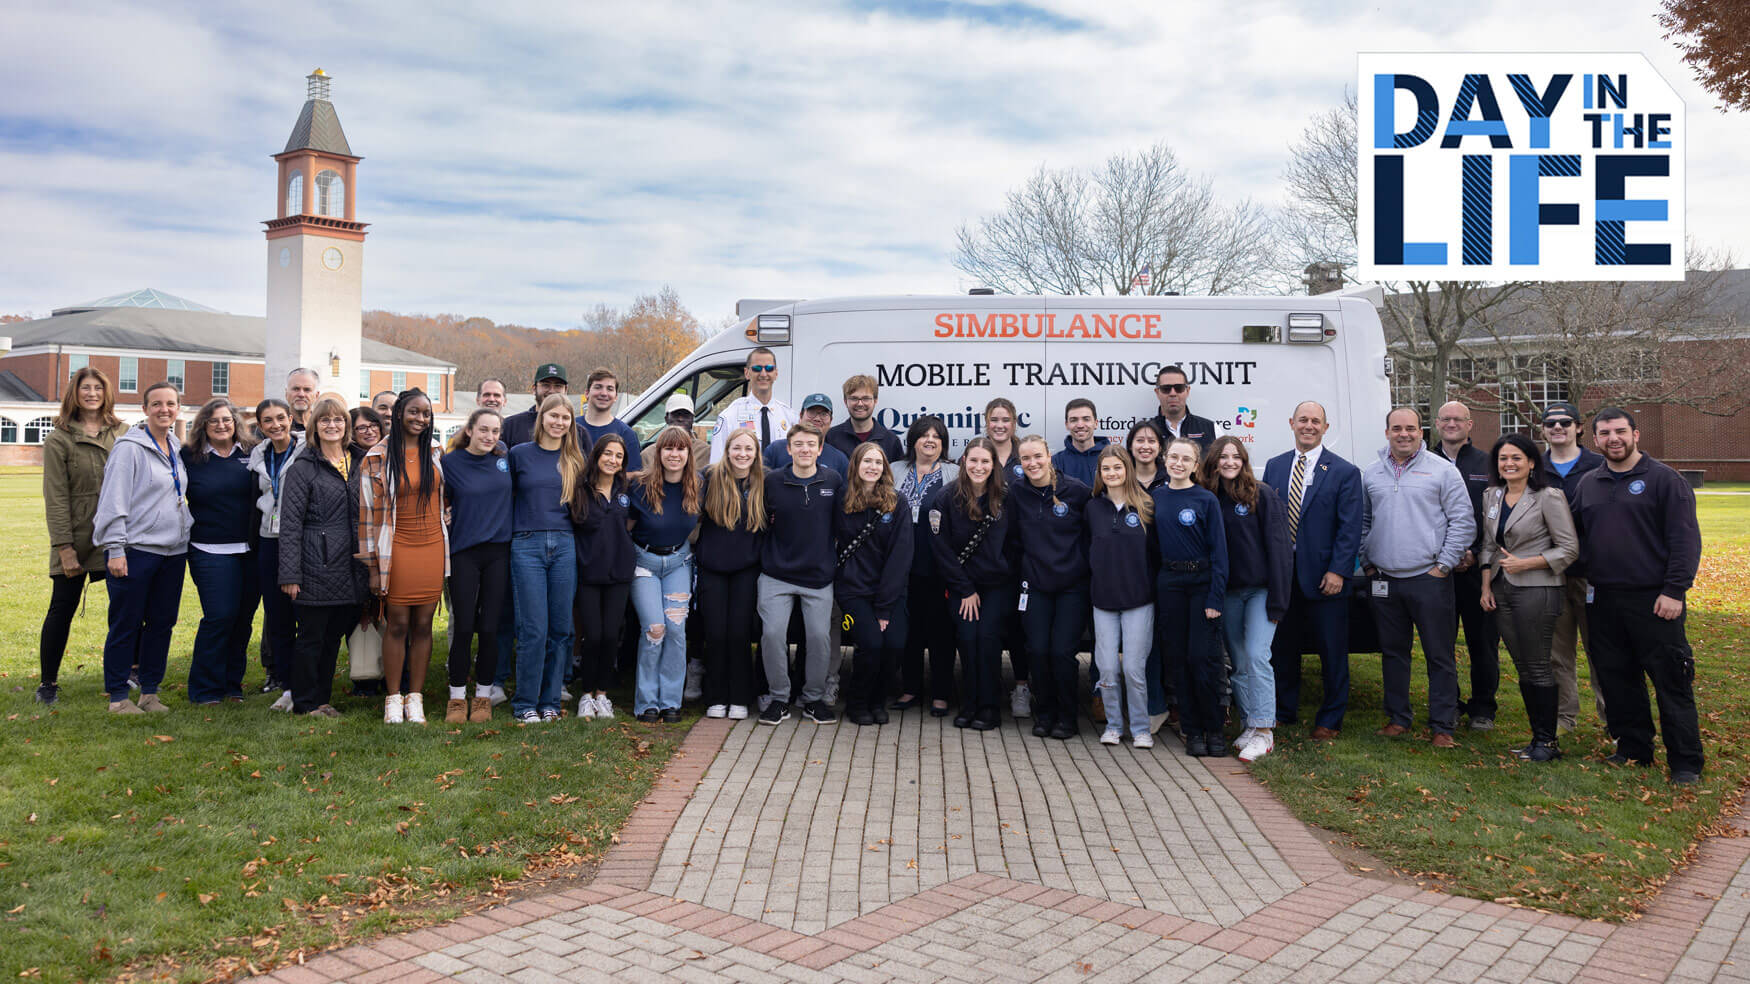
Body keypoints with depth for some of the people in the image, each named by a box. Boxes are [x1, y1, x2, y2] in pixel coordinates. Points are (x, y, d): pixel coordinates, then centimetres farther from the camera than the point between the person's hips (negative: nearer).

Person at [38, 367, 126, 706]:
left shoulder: (122, 433, 7)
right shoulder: (59, 439, -2)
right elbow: (56, 497, -5)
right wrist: (64, 547, -11)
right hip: (76, 537, -3)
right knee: (62, 608, 3)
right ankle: (48, 683, 15)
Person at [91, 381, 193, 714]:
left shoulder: (176, 448, 13)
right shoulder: (130, 447, -8)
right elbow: (114, 500, -12)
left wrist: (187, 527, 14)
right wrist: (115, 549, -16)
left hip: (172, 550, 7)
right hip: (136, 549, -7)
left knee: (162, 622, 9)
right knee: (126, 624, 0)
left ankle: (150, 691, 19)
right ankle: (118, 696, 10)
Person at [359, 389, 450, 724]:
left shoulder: (436, 451, 8)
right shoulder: (377, 458, -4)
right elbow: (369, 512, -3)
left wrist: (446, 554, 18)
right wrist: (373, 566, -6)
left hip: (432, 547, 3)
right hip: (397, 549, -3)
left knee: (423, 625, 6)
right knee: (397, 625, 1)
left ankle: (416, 697, 14)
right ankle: (393, 698, 12)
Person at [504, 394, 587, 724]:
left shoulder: (574, 460, 12)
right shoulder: (519, 454, 5)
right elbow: (505, 498, 8)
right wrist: (509, 537, 2)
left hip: (565, 545, 3)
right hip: (527, 546, -3)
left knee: (561, 628, 4)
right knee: (534, 629, -5)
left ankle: (550, 701, 14)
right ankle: (525, 704, 6)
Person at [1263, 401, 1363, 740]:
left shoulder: (1344, 472, -3)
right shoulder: (1274, 467, 9)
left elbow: (1350, 527, -7)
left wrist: (1338, 571, -14)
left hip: (1324, 577, -4)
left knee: (1332, 651, 5)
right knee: (1282, 648, 12)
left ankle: (1330, 721, 18)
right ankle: (1284, 712, 27)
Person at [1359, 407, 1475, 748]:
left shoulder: (1442, 470, -1)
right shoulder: (1370, 474, 10)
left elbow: (1463, 522, -2)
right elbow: (1362, 523, 17)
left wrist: (1444, 565, -6)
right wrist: (1367, 563, 9)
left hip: (1429, 579, -3)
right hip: (1384, 580, 4)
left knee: (1439, 655, 0)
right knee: (1393, 652, 12)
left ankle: (1443, 726, 8)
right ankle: (1398, 718, 23)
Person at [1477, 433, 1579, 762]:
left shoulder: (1549, 497, -8)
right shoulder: (1491, 497, 10)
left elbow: (1569, 548, -9)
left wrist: (1525, 563, -16)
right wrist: (1486, 587, 8)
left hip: (1536, 590, -6)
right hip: (1501, 591, 6)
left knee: (1537, 667, -2)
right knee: (1522, 667, 10)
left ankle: (1547, 741, 8)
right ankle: (1537, 736, 19)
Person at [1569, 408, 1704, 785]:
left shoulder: (1663, 478, -3)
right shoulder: (1588, 483, 13)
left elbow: (1685, 538, -8)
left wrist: (1674, 590, -14)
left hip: (1653, 600, -5)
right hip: (1603, 601, 5)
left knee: (1671, 682, -2)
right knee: (1616, 679, 11)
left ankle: (1686, 762, 7)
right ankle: (1633, 748, 24)